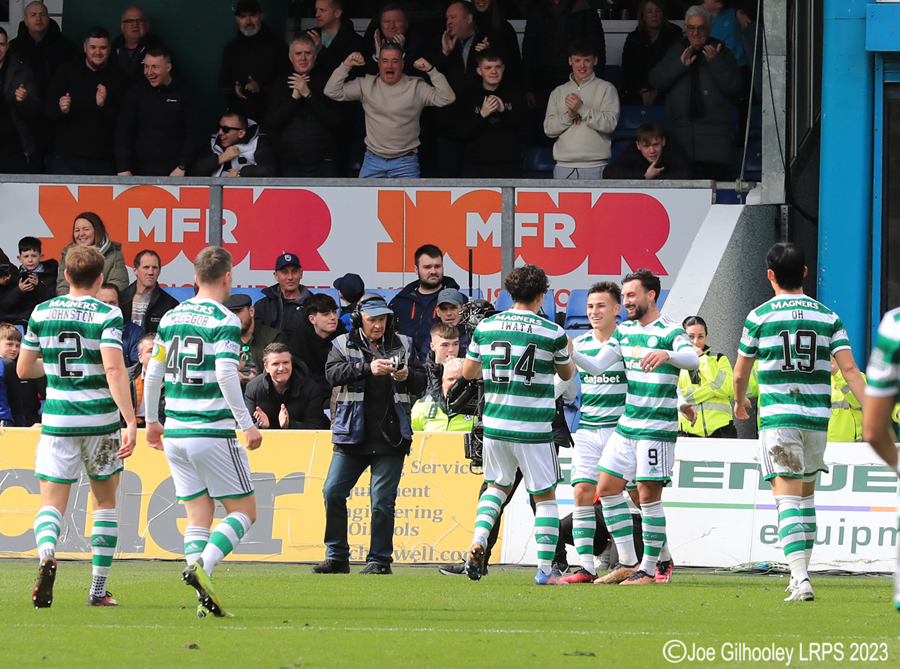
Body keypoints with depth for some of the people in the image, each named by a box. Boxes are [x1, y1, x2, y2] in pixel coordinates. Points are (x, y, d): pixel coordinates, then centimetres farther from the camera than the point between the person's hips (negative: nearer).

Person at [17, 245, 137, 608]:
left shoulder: (42, 313, 3)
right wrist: (131, 422, -22)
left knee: (51, 503, 3)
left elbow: (23, 369, 10)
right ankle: (98, 589, 14)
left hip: (57, 421, 1)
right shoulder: (107, 315, -8)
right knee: (105, 503, 16)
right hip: (101, 418, -1)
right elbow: (114, 369, -20)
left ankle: (47, 553, -31)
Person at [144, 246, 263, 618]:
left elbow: (153, 373, 14)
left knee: (198, 515, 10)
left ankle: (204, 599, -1)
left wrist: (152, 420, 26)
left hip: (175, 434, 6)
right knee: (244, 510, 3)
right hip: (213, 432, -6)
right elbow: (226, 375, -19)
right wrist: (247, 424, -14)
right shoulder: (224, 321, -9)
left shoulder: (171, 318, 10)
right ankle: (201, 566, -20)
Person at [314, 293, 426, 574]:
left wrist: (407, 377, -13)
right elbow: (333, 373, -13)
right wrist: (367, 368, -27)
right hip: (352, 435, 1)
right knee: (333, 492, -2)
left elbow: (421, 384, 10)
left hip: (390, 439, -1)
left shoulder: (402, 345, 10)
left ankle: (379, 559, 6)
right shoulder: (344, 345, 6)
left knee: (382, 501, -3)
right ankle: (337, 556, 9)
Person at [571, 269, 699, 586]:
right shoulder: (624, 331, 12)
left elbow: (692, 359, -27)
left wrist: (665, 354, -46)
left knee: (648, 495, -7)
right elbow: (597, 366, 10)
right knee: (607, 489, 6)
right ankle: (628, 562, 14)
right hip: (627, 425, 8)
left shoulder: (670, 332, -9)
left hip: (657, 429, -8)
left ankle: (649, 568, 2)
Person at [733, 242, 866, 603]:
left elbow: (740, 373, 8)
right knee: (806, 492, 19)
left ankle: (800, 577, -24)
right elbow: (849, 369, -4)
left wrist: (740, 402, 28)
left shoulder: (759, 317, -2)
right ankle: (800, 573, 25)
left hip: (778, 417, -3)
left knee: (787, 495, -8)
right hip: (817, 417, 3)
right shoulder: (828, 317, 5)